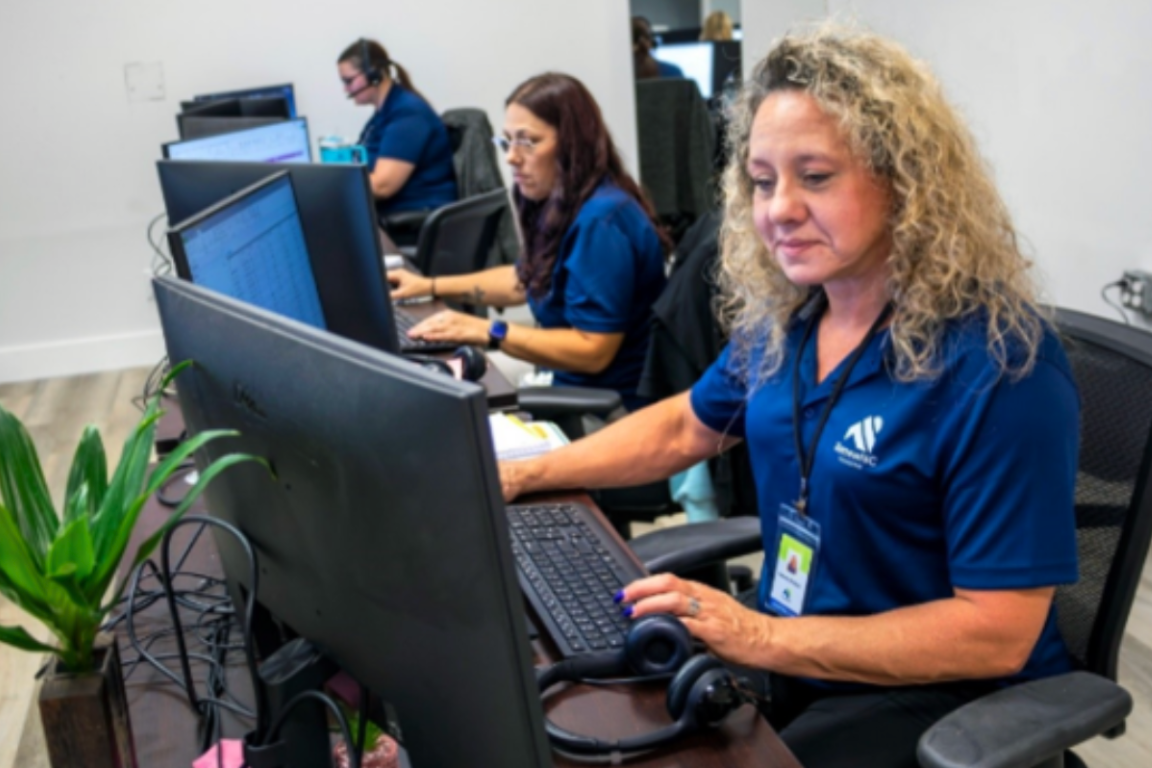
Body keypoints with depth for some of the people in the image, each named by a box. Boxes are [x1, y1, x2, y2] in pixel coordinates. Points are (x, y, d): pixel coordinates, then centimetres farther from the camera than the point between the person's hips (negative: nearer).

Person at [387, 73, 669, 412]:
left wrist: (488, 332, -24)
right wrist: (430, 286, 19)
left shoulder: (601, 221, -22)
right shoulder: (562, 205, 7)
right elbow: (528, 277, 25)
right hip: (577, 391, 9)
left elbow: (592, 351, -25)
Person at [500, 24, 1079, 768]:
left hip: (945, 695, -6)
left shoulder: (998, 365, -23)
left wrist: (763, 637, -27)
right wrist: (524, 475, 7)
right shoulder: (782, 316, 0)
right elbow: (684, 427, 17)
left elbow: (997, 632, -23)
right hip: (786, 659, 7)